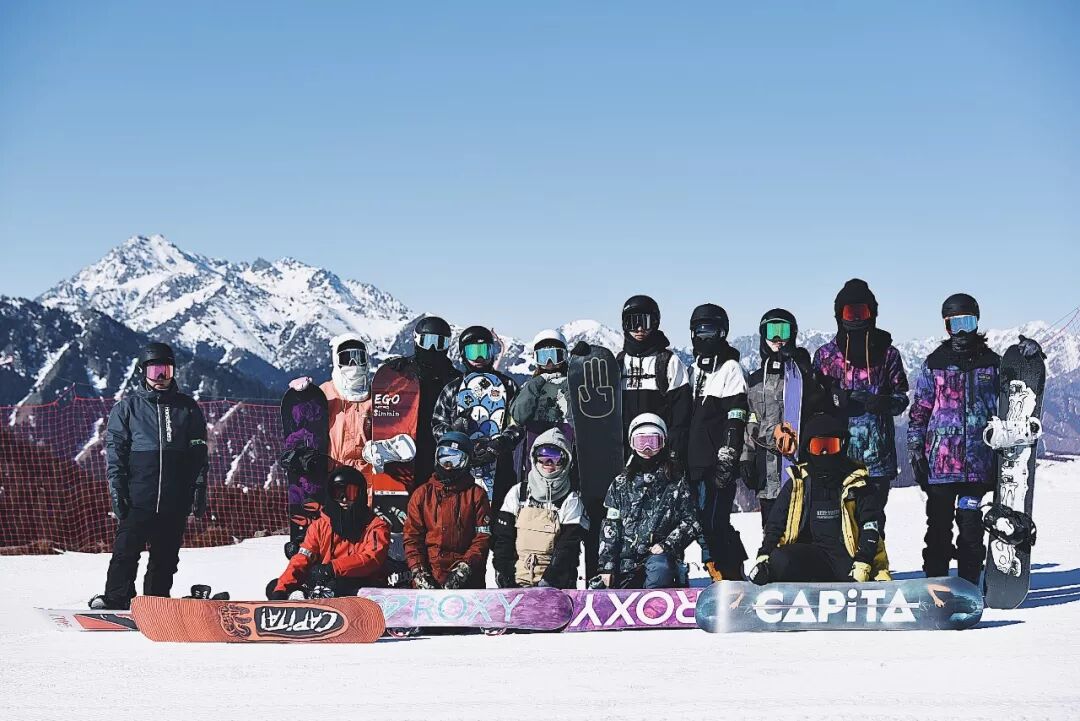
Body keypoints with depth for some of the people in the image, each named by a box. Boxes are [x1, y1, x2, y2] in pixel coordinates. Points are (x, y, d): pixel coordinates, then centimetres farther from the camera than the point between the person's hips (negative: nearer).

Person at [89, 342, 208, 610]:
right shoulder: (127, 407, 7)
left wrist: (199, 494, 3)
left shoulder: (187, 408, 11)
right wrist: (117, 492, -5)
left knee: (165, 555, 5)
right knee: (126, 549, -6)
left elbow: (199, 454, 10)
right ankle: (115, 598, 1)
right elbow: (115, 451, 4)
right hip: (138, 496, -1)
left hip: (175, 498, 1)